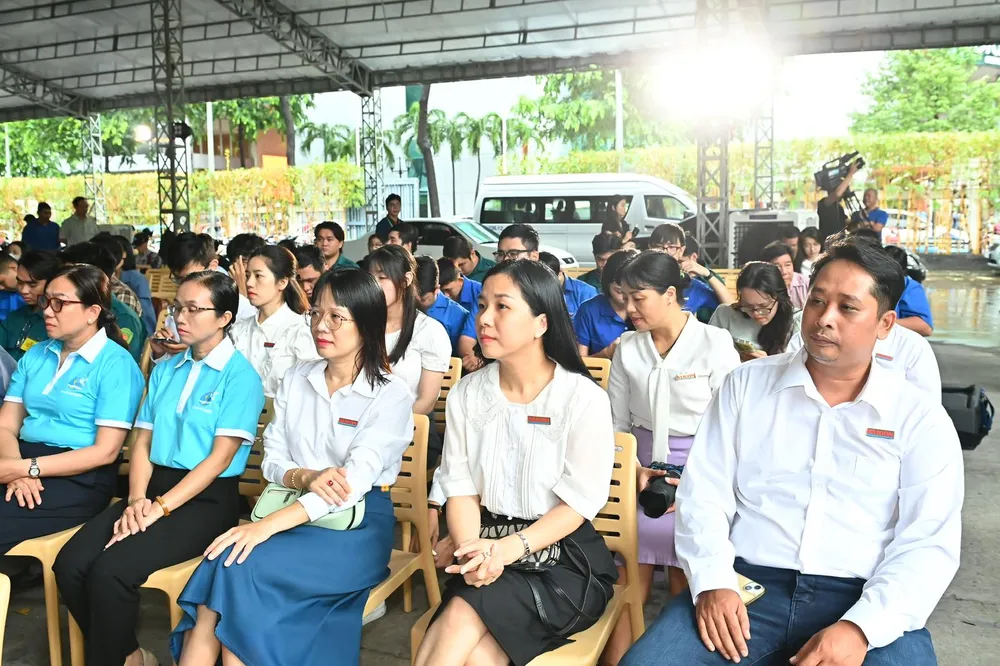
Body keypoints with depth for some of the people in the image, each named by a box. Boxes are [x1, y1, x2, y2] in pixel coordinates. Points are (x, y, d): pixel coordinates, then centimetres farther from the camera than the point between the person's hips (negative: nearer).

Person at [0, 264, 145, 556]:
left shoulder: (116, 363, -5)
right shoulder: (35, 355, 15)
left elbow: (105, 452, -10)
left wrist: (28, 468, -15)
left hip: (80, 478, -6)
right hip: (25, 465, 6)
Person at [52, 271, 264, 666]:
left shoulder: (241, 376, -7)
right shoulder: (164, 370, 14)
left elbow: (220, 457, -13)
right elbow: (142, 442, 10)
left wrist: (159, 508, -18)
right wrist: (136, 499, -8)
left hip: (207, 499, -6)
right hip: (154, 487, 6)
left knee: (110, 571, -25)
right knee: (70, 565, -14)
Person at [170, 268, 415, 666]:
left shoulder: (390, 395, -8)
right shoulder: (296, 380, 10)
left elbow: (355, 481, -19)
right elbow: (272, 461, 9)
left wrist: (267, 526, -29)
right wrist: (307, 477, -16)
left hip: (357, 525, -4)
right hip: (293, 510, 5)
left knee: (241, 570, -28)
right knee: (222, 564, -27)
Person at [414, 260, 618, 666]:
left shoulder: (583, 399, -9)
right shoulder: (467, 394, 4)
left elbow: (579, 502, -10)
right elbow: (461, 488, 1)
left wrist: (509, 549, -24)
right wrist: (473, 553, -19)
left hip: (564, 558, -3)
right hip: (489, 549, 3)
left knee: (463, 618, -29)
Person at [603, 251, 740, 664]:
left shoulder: (715, 344, -6)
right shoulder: (627, 349, 5)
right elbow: (617, 424, 9)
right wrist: (635, 471, -7)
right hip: (643, 473, 3)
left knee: (686, 592, -1)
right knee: (628, 588, -1)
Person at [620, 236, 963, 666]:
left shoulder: (921, 418, 4)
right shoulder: (745, 385, 7)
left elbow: (930, 545, -3)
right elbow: (703, 495, 4)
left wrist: (861, 628, -17)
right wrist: (712, 582, -12)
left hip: (863, 601, 0)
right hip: (745, 586, 1)